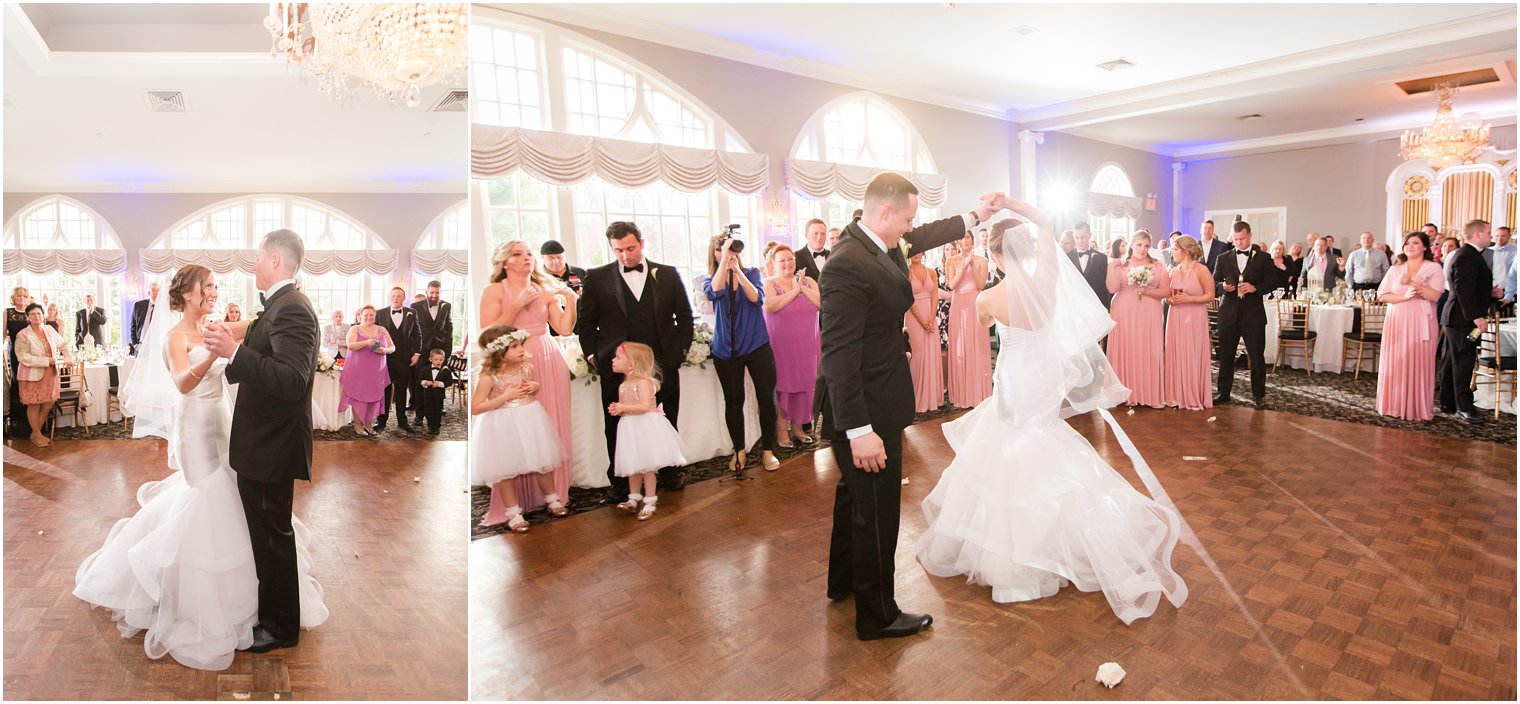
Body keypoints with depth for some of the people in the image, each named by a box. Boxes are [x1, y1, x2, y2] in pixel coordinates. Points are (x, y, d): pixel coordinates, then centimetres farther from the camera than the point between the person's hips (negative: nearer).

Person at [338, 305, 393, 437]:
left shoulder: (382, 330, 11)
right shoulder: (355, 329, 3)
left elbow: (392, 347, 8)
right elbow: (350, 345, -13)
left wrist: (385, 350, -14)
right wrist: (366, 343, -29)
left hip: (377, 371, 2)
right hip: (357, 370, -2)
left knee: (373, 397, 3)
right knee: (358, 396, 0)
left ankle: (368, 423, 15)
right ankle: (358, 425, 9)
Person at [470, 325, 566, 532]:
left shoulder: (527, 368, -4)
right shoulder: (489, 377, -19)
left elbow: (539, 386, 17)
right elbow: (475, 408, -19)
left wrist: (535, 387, -8)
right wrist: (505, 396, -24)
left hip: (530, 421, 4)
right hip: (503, 428, -4)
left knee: (543, 463, 16)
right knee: (505, 470, 7)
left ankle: (552, 498, 38)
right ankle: (513, 512, 24)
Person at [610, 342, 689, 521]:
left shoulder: (643, 382, -16)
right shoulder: (623, 386, 9)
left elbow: (645, 406, -27)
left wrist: (623, 407, -19)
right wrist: (617, 409, -2)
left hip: (645, 428, -8)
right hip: (630, 429, 8)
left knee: (646, 467, -1)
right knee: (633, 467, 16)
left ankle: (650, 502, 9)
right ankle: (633, 499, 28)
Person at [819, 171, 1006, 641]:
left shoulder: (880, 245, 3)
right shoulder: (847, 266, -26)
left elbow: (923, 238, 26)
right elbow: (839, 354, -29)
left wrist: (975, 217, 25)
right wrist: (860, 430, -29)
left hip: (871, 406, 11)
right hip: (867, 412, -11)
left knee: (855, 496, 24)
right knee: (877, 510, 4)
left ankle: (843, 581, 44)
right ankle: (877, 615, 21)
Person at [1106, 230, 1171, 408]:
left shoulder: (1157, 266, 8)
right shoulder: (1121, 265, 5)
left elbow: (1166, 291, 2)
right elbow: (1112, 289, -7)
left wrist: (1147, 291, -12)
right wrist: (1111, 268, -15)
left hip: (1149, 316, 1)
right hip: (1124, 315, -1)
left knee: (1149, 353, 0)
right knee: (1125, 352, -1)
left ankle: (1150, 394, 6)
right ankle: (1126, 393, 6)